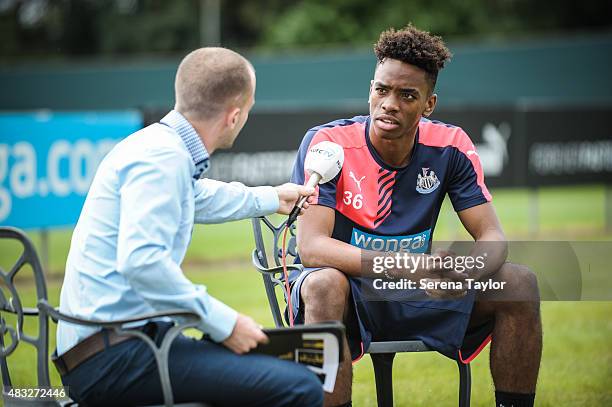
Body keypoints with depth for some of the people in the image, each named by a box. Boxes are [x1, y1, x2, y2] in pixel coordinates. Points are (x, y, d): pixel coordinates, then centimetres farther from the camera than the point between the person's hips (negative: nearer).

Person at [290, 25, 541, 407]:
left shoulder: (450, 146, -5)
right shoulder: (328, 143, -16)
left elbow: (492, 237, -5)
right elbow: (311, 247, -25)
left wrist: (464, 271, -31)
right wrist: (407, 265, -38)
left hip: (418, 295, 4)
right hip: (348, 295, -4)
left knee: (520, 283, -14)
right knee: (325, 285, -38)